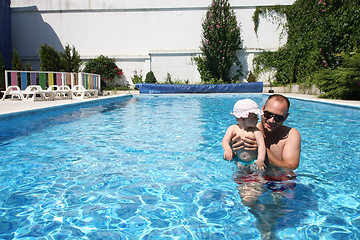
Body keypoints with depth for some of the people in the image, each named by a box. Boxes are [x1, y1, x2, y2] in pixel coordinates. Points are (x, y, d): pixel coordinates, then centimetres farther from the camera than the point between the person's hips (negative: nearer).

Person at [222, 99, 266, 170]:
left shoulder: (256, 131, -9)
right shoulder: (233, 128, -6)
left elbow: (261, 145, -15)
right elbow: (225, 141, -13)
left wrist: (260, 160, -30)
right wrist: (227, 149, -36)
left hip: (253, 161, -1)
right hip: (239, 161, 2)